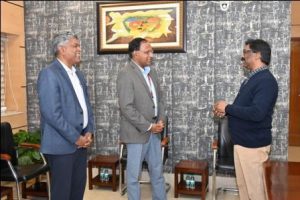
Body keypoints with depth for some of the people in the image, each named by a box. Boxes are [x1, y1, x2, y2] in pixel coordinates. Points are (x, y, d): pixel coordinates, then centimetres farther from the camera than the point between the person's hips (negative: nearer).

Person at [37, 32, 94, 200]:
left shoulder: (78, 74, 13)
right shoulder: (49, 74, -13)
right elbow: (52, 113, -20)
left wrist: (89, 132, 2)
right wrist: (76, 138, -15)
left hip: (81, 142, 8)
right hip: (62, 144, -7)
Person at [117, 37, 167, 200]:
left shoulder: (151, 72, 9)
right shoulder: (126, 74, -15)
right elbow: (126, 108, -20)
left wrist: (161, 121, -1)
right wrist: (148, 126, -17)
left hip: (154, 131, 7)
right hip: (137, 132, -7)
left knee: (157, 171, 18)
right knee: (134, 173, 8)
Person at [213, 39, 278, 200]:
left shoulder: (266, 80, -19)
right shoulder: (252, 78, 13)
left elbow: (256, 113, -30)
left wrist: (227, 107, -19)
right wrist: (225, 111, 2)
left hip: (253, 144, -9)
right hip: (242, 141, 9)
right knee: (242, 184, 19)